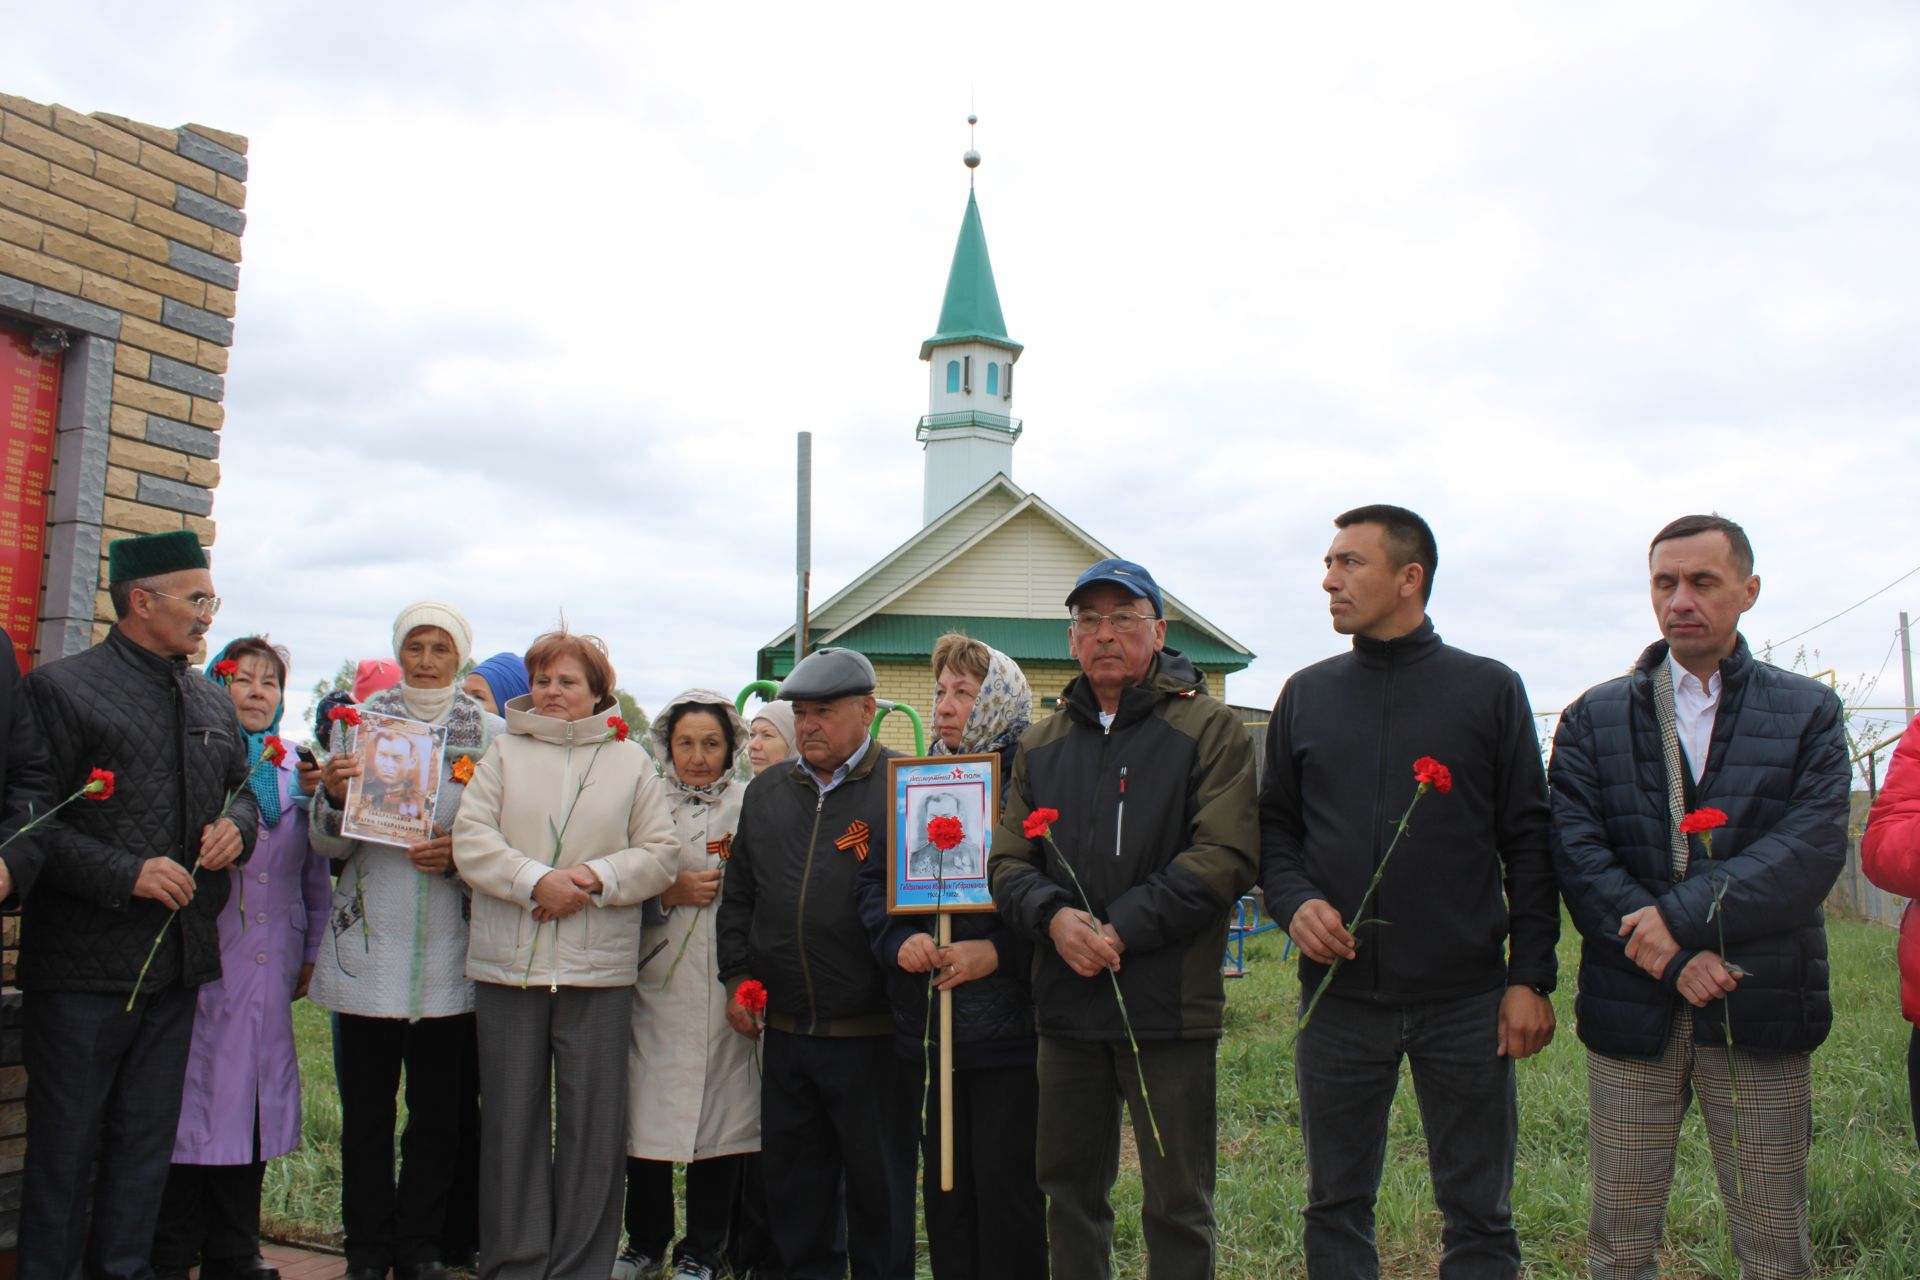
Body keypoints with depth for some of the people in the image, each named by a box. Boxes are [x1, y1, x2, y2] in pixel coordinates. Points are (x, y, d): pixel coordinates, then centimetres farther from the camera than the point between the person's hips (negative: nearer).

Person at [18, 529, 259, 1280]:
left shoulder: (213, 703, 14)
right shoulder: (62, 688, -7)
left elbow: (242, 787, 25)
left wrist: (237, 824, 3)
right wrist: (126, 874, -19)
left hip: (179, 960, 7)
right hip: (85, 962, -6)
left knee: (147, 1141, 14)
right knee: (65, 1142, 4)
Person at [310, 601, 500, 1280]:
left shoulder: (491, 733, 5)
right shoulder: (358, 722, 7)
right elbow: (330, 845, 7)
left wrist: (459, 854, -14)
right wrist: (333, 797, -14)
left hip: (450, 952, 0)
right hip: (368, 944, 1)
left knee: (439, 1109, 6)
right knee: (364, 1108, 6)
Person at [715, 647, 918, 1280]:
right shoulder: (767, 791, 12)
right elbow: (737, 895, 17)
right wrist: (736, 977, 10)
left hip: (872, 1036, -5)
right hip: (784, 1032, 6)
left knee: (878, 1186, 9)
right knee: (793, 1181, 17)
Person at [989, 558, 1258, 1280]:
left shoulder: (1209, 729, -3)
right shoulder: (1042, 745, 13)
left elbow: (1226, 855, -13)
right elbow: (1009, 861, 9)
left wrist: (1122, 929, -18)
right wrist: (1053, 917, -12)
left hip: (1168, 1004, -4)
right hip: (1066, 1003, 5)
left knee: (1176, 1205, 6)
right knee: (1069, 1187, 16)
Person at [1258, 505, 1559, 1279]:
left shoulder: (1490, 690, 3)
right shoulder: (1306, 694, 9)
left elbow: (1528, 844, 2)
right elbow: (1273, 825, 12)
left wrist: (1530, 977, -4)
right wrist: (1294, 902, -7)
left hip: (1465, 1000, -2)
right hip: (1338, 997, 2)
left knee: (1478, 1215, 8)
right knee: (1335, 1208, 11)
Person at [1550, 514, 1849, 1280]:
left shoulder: (1809, 713, 6)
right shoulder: (1593, 719, 7)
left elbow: (1812, 847, -8)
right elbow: (1576, 851, -4)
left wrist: (1683, 916, -17)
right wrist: (1671, 958, -16)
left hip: (1761, 1015, 0)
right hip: (1631, 1014, 1)